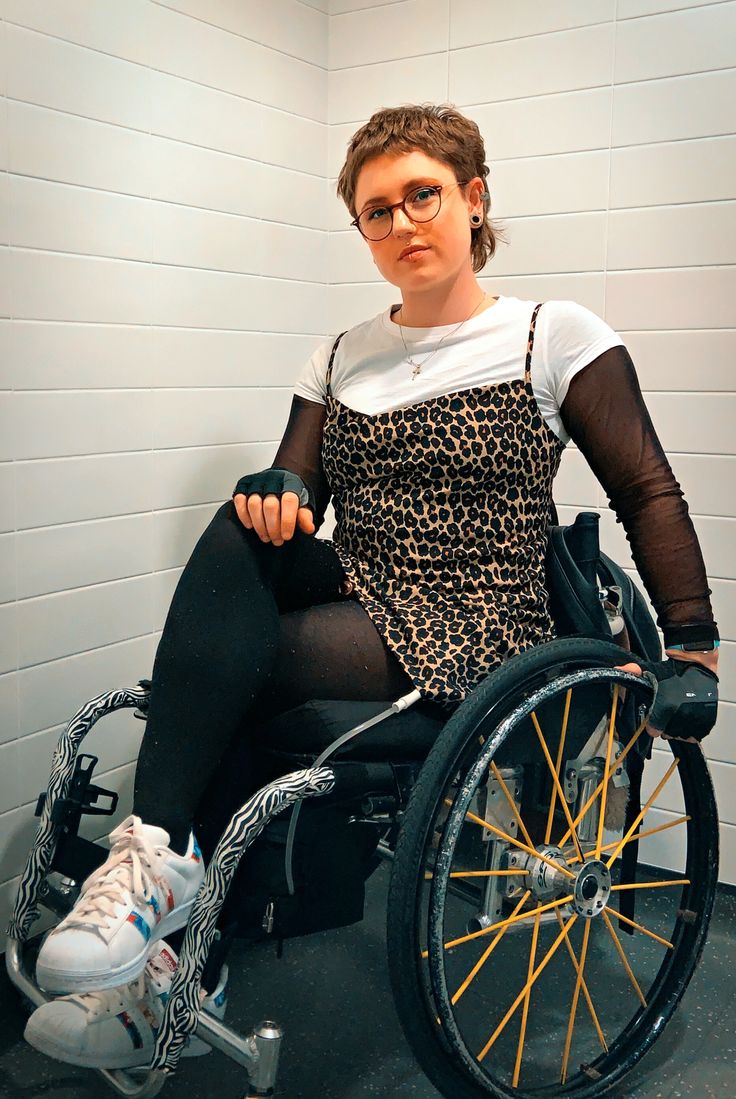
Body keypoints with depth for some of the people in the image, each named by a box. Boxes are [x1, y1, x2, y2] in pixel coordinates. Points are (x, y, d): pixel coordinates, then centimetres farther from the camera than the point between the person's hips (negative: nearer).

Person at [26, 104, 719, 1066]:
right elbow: (300, 485, 8)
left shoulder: (557, 336, 2)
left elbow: (648, 495, 2)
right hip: (350, 597, 5)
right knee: (245, 526, -27)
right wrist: (275, 498, -16)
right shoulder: (341, 356, 16)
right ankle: (159, 843, -29)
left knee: (226, 665, -27)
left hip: (469, 634, -4)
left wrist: (691, 645, -5)